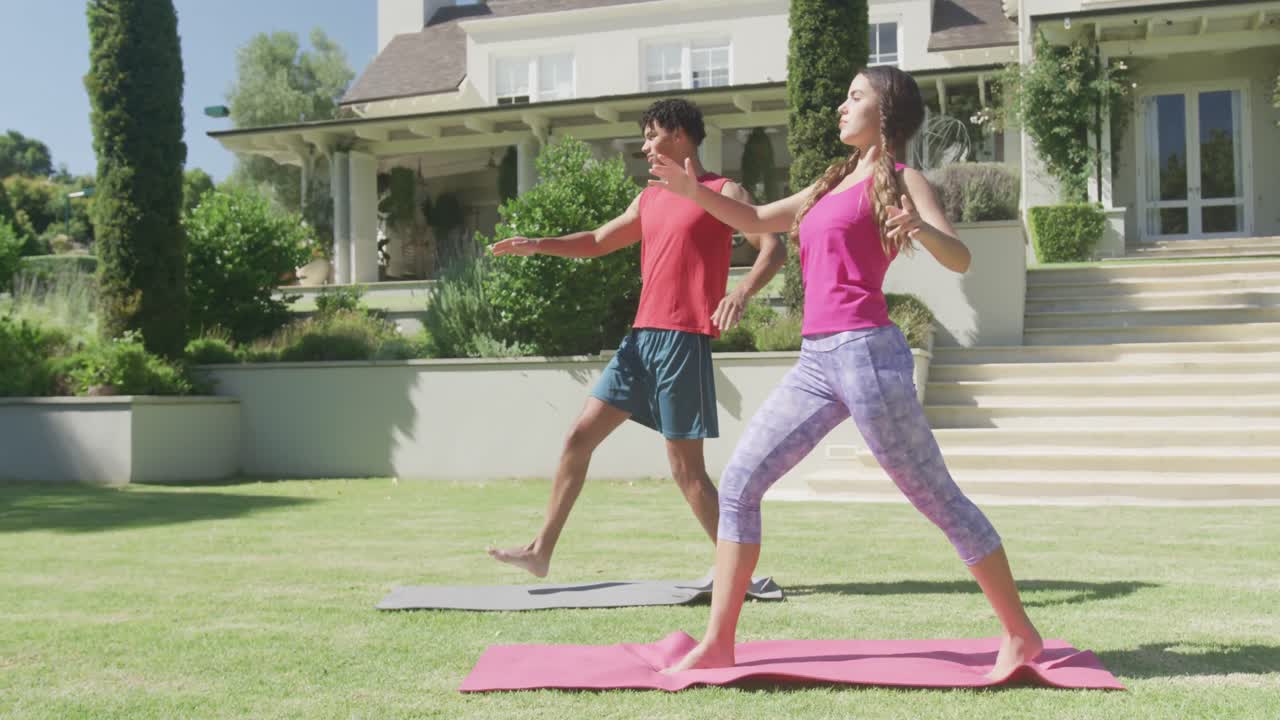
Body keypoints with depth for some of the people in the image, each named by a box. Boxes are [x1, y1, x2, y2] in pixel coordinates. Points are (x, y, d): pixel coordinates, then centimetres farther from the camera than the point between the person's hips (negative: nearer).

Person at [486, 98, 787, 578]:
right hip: (641, 337, 8)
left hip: (684, 340, -7)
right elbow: (599, 241, 31)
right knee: (579, 435, 5)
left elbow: (773, 248, -12)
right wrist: (538, 245, 17)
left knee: (685, 466, -6)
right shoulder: (650, 199, 20)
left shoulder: (723, 192, -1)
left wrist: (741, 293, -30)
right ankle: (541, 552, 13)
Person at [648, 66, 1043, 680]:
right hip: (816, 362, 8)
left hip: (865, 353, -7)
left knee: (936, 497, -1)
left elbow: (960, 260, -11)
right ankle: (717, 644, 6)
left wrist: (920, 229, -31)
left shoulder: (898, 180, 2)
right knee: (738, 483, 2)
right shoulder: (834, 184, 23)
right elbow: (757, 221, 33)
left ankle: (1020, 635, 13)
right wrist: (696, 194, 20)